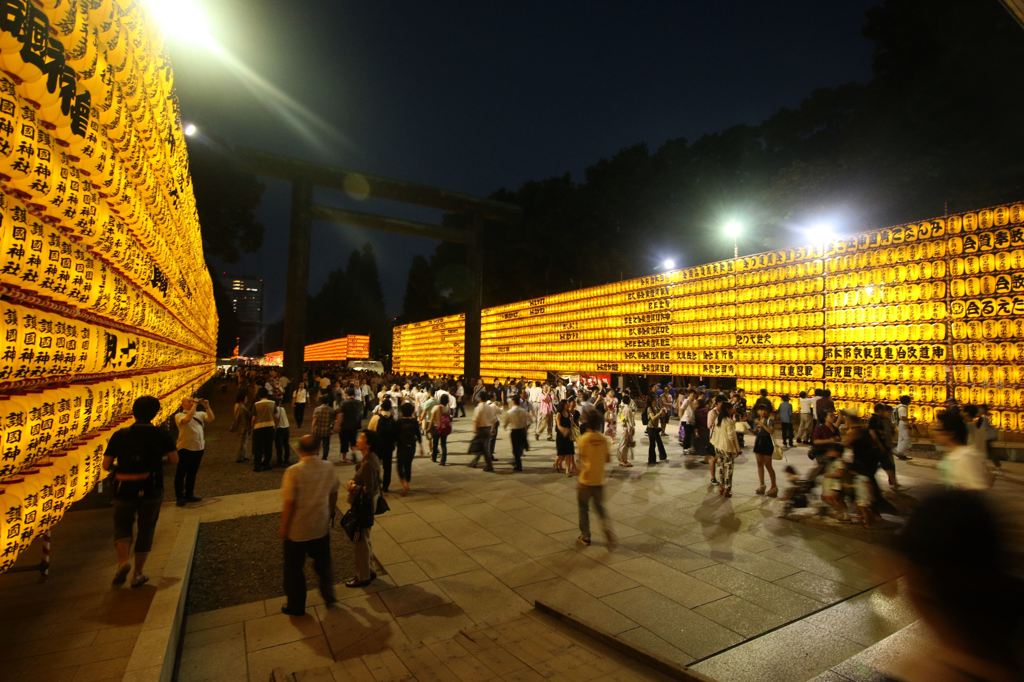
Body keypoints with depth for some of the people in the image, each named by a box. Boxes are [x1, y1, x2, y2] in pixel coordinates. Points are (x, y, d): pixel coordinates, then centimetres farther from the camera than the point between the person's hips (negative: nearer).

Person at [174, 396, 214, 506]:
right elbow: (187, 419, -25)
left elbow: (211, 418, -5)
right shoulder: (179, 415, -4)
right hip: (185, 448, -5)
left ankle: (189, 495, 24)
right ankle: (180, 497, 9)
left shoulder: (200, 414, 10)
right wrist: (194, 406, -22)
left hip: (199, 448, 5)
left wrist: (207, 406, -13)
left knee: (192, 473, 14)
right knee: (181, 474, 2)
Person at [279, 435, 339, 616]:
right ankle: (329, 596, 38)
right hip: (321, 526, 4)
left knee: (294, 568, 18)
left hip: (297, 529, -4)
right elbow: (334, 495, 2)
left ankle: (296, 606, 33)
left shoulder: (294, 471, -24)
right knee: (323, 562, 25)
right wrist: (330, 514, 19)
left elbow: (289, 503, -20)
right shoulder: (328, 468, -10)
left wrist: (283, 528, -6)